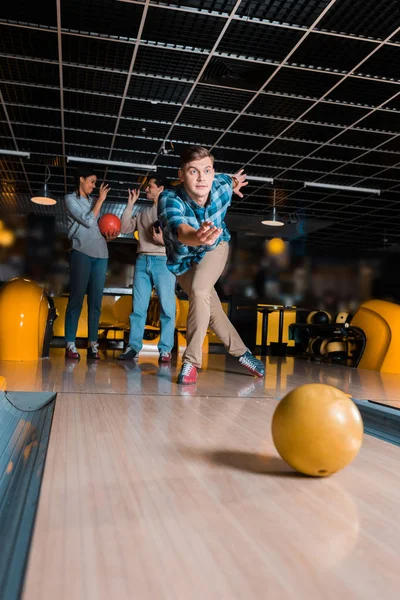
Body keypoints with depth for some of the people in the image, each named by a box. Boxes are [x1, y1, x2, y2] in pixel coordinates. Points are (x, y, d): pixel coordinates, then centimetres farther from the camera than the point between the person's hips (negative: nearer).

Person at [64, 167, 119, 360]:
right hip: (81, 252, -5)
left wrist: (109, 236, 4)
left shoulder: (94, 201, 22)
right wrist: (100, 200, 0)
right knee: (76, 298, -8)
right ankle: (70, 345, -8)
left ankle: (93, 345, 0)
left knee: (95, 301, 0)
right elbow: (88, 221, -6)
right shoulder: (70, 199, 6)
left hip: (101, 253, 5)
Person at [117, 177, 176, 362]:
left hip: (163, 261, -5)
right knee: (138, 306, 2)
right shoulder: (143, 213, 22)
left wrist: (164, 240, -18)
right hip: (142, 261, 5)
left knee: (167, 306, -5)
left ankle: (165, 349, -4)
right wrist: (130, 204, 14)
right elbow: (125, 228, 15)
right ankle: (133, 347, 4)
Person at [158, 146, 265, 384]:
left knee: (199, 292, -27)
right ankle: (242, 353, 28)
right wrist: (197, 237, -82)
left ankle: (192, 360, -17)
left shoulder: (221, 187, -30)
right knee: (212, 309, 6)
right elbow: (181, 231, -59)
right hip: (182, 258, 0)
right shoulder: (170, 200, -39)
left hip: (215, 248, 0)